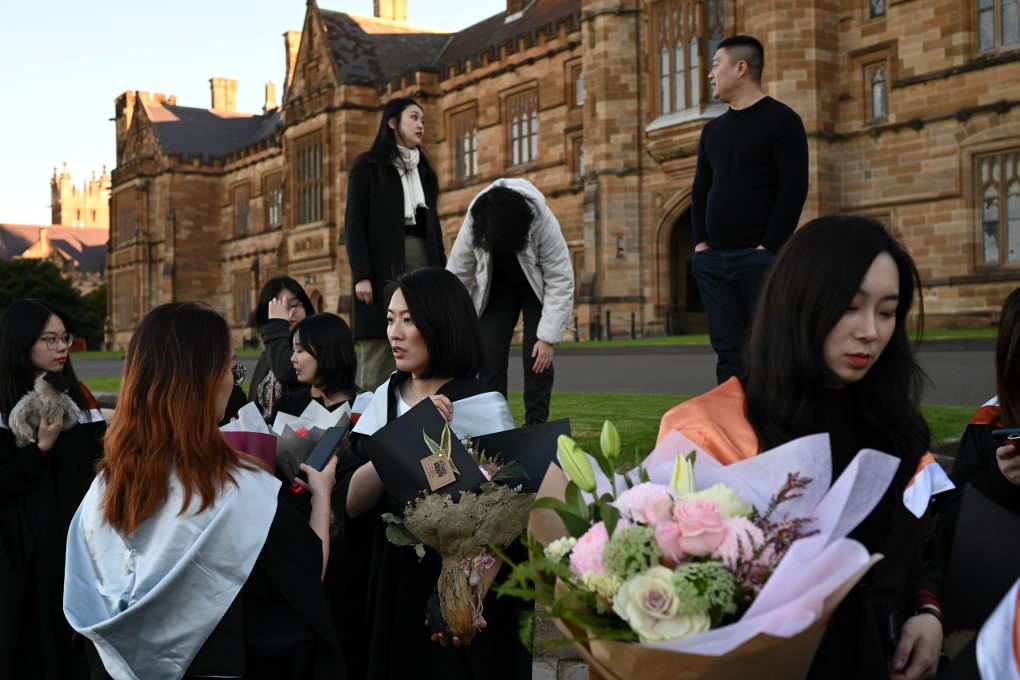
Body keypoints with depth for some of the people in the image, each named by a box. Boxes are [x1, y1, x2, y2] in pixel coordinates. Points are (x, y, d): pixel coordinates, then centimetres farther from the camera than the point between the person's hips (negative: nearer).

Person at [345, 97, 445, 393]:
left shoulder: (423, 170, 20)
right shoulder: (367, 166, 3)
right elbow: (354, 223, -4)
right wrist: (361, 275, -15)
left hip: (423, 260, 5)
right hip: (383, 265, -5)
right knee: (380, 352, -8)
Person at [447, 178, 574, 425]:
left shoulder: (543, 224, -35)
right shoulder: (472, 227, -28)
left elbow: (560, 281, -28)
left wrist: (548, 338, -28)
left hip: (538, 287, -2)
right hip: (496, 287, 2)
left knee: (537, 356, -13)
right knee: (489, 354, -10)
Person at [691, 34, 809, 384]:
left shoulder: (781, 120, -3)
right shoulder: (713, 130, 17)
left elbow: (794, 188, -11)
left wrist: (769, 248, -16)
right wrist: (700, 242, 6)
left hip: (760, 258, -6)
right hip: (714, 260, 6)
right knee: (728, 351, 6)